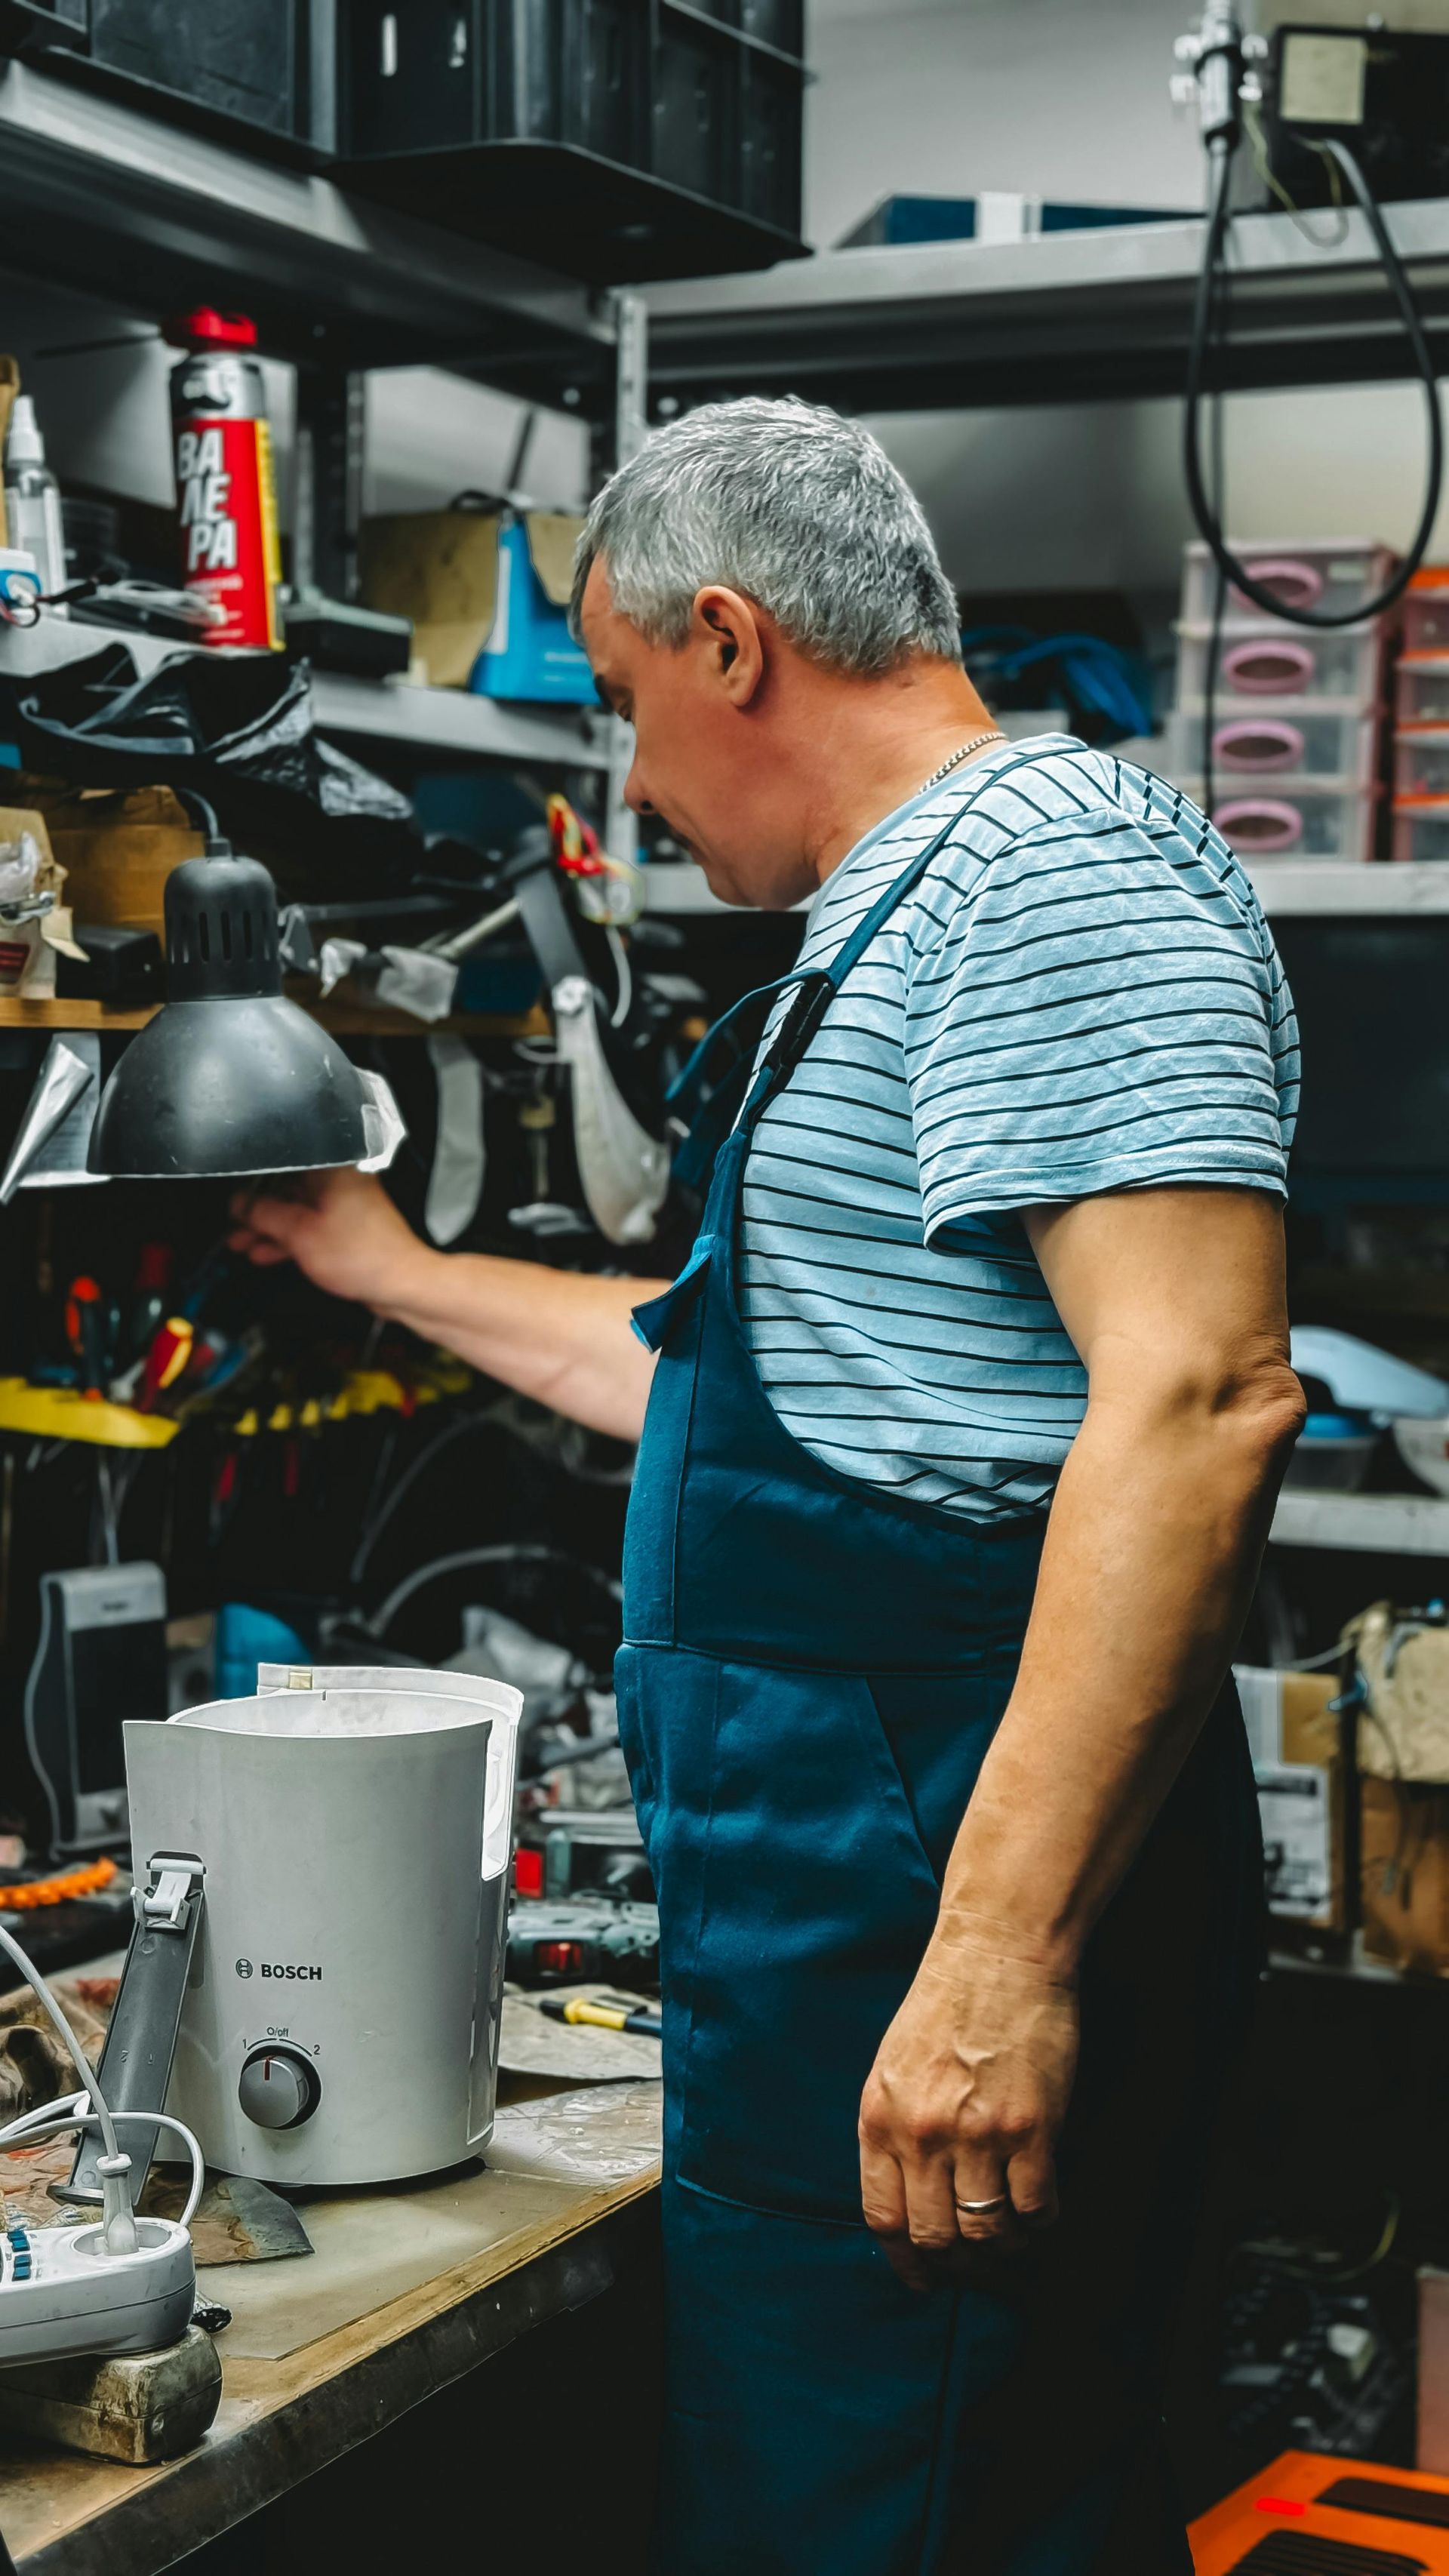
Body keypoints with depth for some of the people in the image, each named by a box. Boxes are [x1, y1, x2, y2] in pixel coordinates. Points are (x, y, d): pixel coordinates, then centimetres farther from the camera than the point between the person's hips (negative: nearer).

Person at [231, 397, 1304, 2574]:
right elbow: (740, 1376, 31)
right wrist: (396, 1273, 36)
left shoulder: (1052, 857, -12)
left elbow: (1201, 1401, -25)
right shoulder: (908, 917, 22)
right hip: (868, 1897, 10)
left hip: (954, 1905, -10)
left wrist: (1000, 1950, -29)